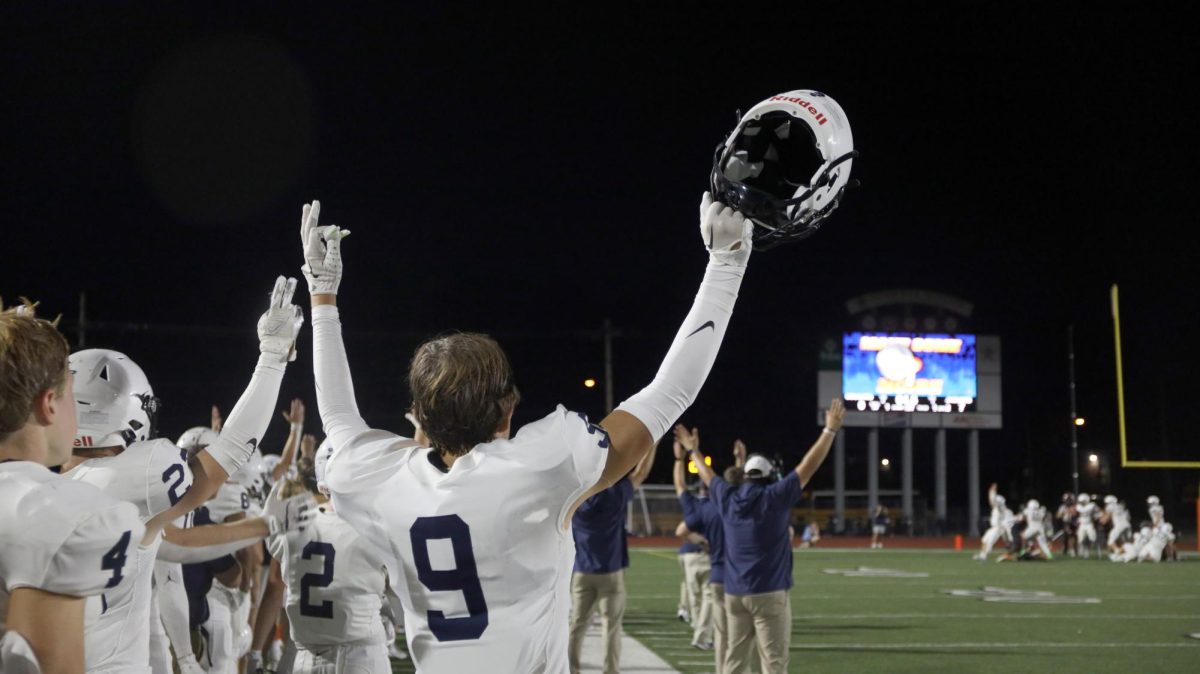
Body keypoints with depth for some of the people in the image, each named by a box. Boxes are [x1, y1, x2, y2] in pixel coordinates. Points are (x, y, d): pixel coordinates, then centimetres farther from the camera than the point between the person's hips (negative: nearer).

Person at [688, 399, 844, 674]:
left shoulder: (727, 498, 6)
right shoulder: (775, 497, -8)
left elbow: (708, 475, 25)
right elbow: (809, 465, -8)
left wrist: (694, 451, 43)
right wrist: (830, 429, -3)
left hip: (734, 593, 5)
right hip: (770, 593, -5)